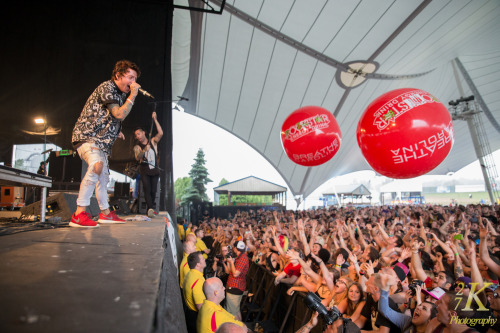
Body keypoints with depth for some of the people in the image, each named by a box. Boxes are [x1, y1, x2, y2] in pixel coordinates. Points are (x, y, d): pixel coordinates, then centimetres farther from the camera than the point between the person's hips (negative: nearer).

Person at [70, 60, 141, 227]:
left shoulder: (120, 94, 17)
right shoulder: (107, 87, -12)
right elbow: (119, 114, -22)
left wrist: (116, 132, 20)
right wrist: (132, 96, -16)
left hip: (100, 141, 10)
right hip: (86, 136, -10)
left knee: (103, 177, 16)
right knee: (97, 165, -36)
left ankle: (105, 213, 30)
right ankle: (79, 213, -35)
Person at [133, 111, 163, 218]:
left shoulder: (153, 141, 6)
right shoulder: (137, 147, 5)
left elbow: (160, 133, -11)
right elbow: (137, 158, -12)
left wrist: (155, 119, -11)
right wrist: (144, 151, -30)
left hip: (154, 170, 1)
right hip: (144, 171, -1)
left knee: (153, 190, 3)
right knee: (147, 189, -15)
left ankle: (153, 207, 19)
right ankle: (150, 208, -23)